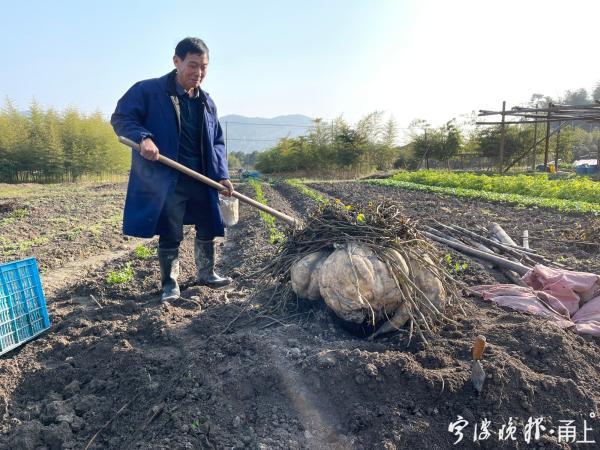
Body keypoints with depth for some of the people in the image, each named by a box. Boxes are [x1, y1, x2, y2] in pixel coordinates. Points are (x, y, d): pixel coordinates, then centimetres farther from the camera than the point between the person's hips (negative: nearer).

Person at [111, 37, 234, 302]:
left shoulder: (206, 102, 11)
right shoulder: (148, 90, -6)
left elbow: (216, 142, 13)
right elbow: (120, 118, -5)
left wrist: (221, 175, 1)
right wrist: (143, 138, -25)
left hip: (201, 179, 6)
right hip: (166, 180, -5)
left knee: (207, 229, 14)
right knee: (170, 235, 2)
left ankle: (206, 274, 34)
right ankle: (169, 282, 21)